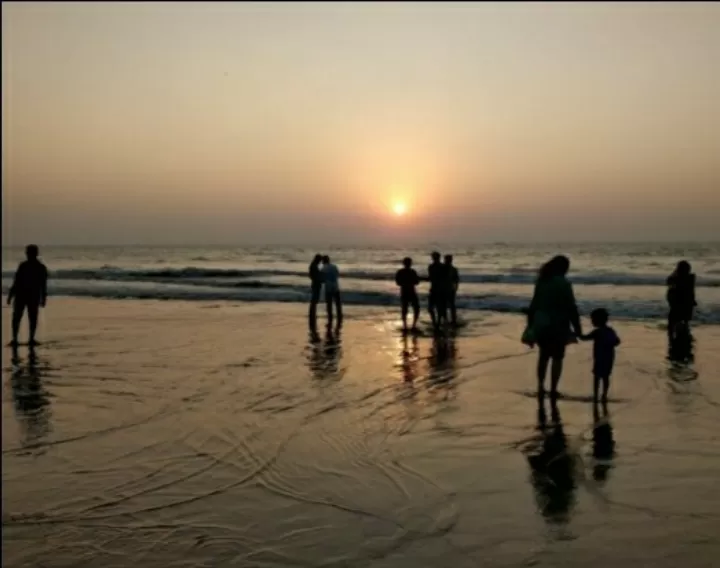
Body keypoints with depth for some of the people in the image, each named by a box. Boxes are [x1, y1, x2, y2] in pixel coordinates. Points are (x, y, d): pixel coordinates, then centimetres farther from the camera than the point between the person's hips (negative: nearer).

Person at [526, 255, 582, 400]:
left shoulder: (541, 281, 3)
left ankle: (540, 385, 17)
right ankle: (553, 390, 6)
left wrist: (531, 324, 14)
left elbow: (534, 304, 7)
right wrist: (578, 329, -7)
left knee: (543, 355, 21)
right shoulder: (563, 283, -13)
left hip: (541, 324, 5)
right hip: (558, 325, -5)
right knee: (557, 358, 7)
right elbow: (571, 308, -13)